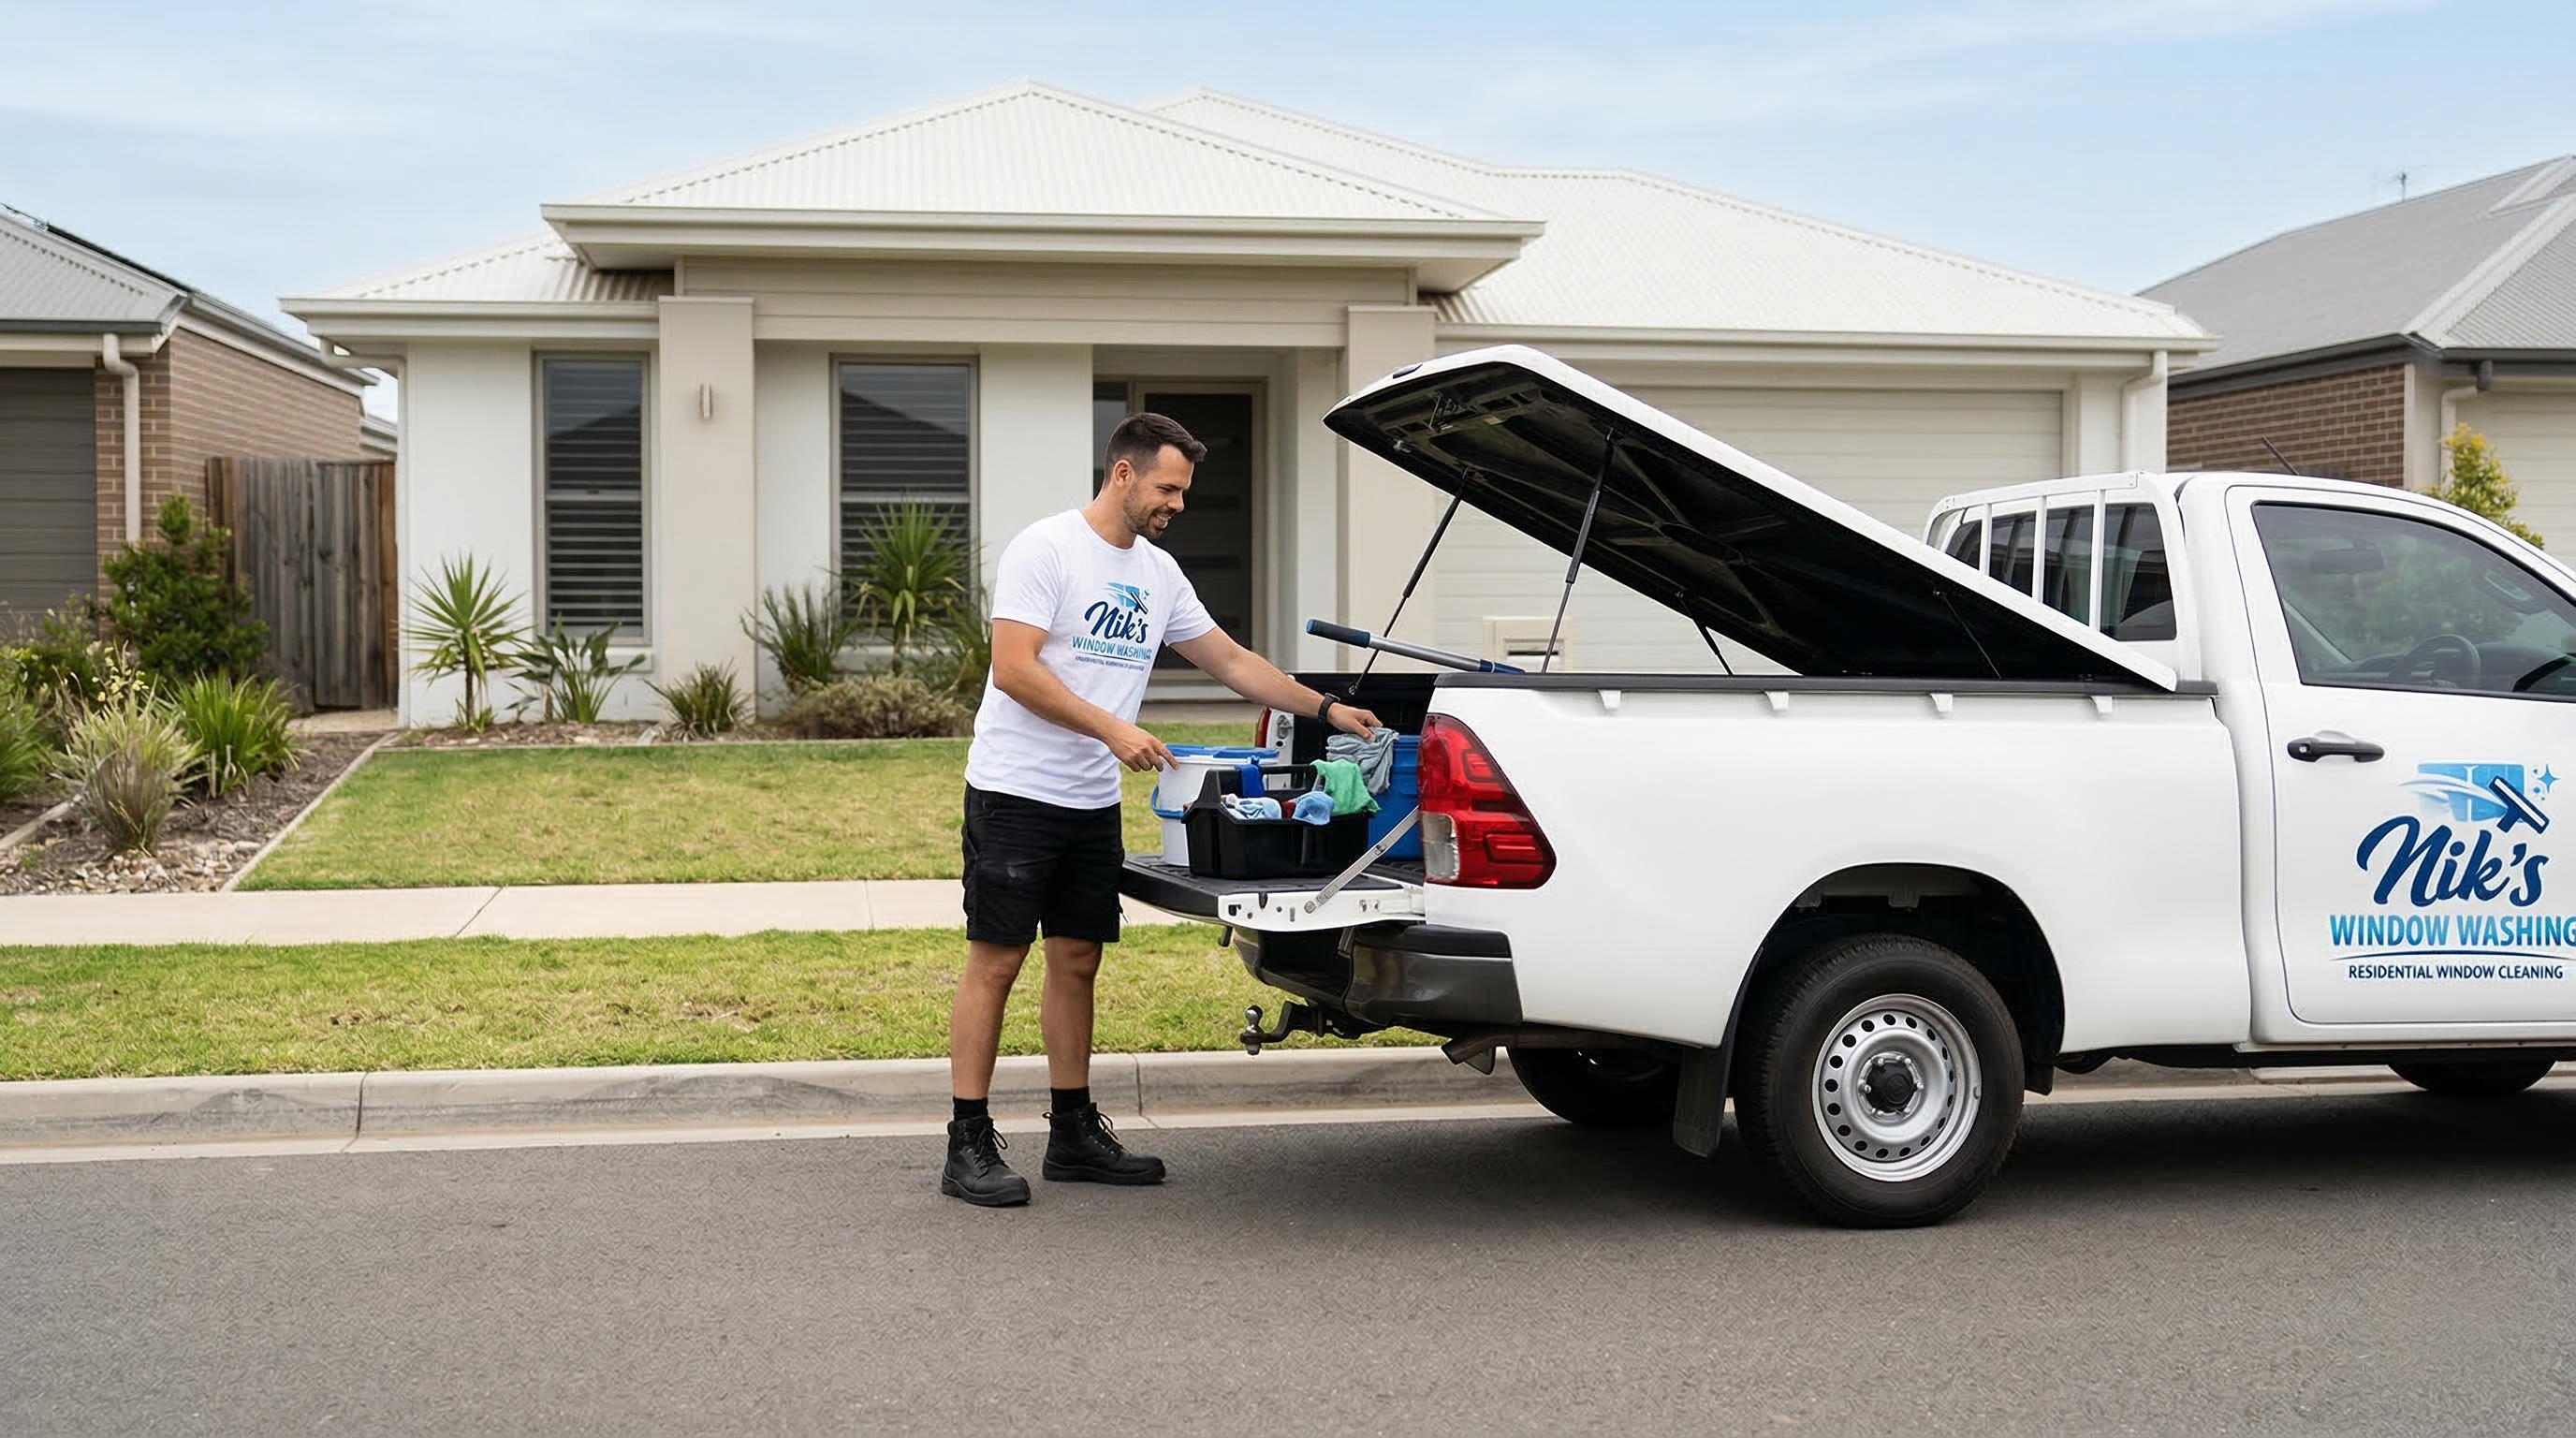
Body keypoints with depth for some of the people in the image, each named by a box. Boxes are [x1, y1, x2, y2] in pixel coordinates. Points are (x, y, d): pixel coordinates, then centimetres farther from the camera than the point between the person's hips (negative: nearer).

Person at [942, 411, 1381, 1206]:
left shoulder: (1159, 573, 13)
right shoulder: (1046, 548, -11)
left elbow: (1231, 661, 19)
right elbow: (1015, 670, -19)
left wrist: (1326, 709, 14)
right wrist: (1112, 730, -23)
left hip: (1094, 805, 8)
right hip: (1016, 793, -8)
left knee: (1077, 961, 12)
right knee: (994, 963, -5)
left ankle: (1074, 1133, 21)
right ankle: (969, 1146, -1)